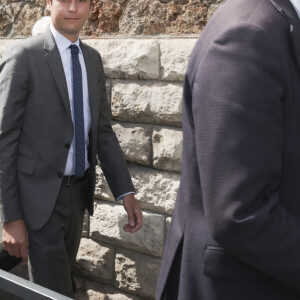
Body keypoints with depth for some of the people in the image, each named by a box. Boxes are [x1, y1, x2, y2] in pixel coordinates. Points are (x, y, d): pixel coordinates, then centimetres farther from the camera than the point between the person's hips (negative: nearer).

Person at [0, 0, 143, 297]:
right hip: (39, 197, -6)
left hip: (78, 192, 7)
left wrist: (126, 192, -1)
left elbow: (102, 130, 9)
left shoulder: (92, 59, 7)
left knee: (64, 275, 23)